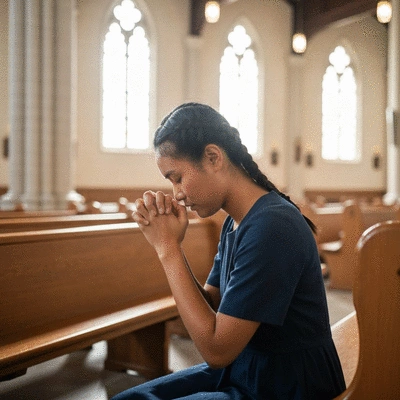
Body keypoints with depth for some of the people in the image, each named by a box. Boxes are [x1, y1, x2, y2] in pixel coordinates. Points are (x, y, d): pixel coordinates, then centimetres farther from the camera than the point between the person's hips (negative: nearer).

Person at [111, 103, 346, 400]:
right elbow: (210, 308, 4)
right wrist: (169, 245, -8)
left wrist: (168, 249, -20)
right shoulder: (234, 223, 3)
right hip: (240, 371, 8)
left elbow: (216, 350, -24)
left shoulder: (271, 226, -26)